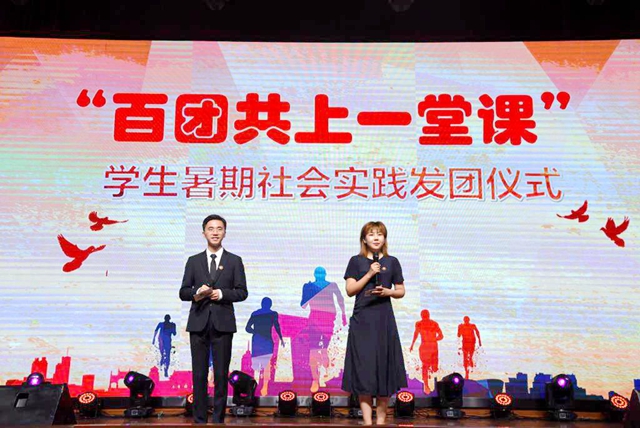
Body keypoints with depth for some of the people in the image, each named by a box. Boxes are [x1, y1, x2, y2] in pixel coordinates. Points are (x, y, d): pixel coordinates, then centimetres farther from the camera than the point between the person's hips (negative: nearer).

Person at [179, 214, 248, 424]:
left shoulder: (234, 261, 6)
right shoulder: (193, 261, 10)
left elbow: (242, 292, 2)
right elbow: (183, 292, 7)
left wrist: (222, 293, -14)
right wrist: (197, 292, -14)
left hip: (223, 323, -1)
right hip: (198, 322, 1)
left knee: (221, 374, 3)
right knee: (199, 373, 5)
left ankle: (218, 419, 13)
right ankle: (199, 419, 14)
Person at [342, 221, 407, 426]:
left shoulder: (392, 262, 7)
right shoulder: (356, 261, 4)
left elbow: (401, 291, 11)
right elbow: (350, 290, -3)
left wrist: (388, 292, -10)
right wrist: (369, 274, -12)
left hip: (384, 319, 1)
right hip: (362, 320, -1)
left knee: (384, 367, 3)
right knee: (363, 368, -2)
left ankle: (381, 418, 16)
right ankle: (367, 420, 4)